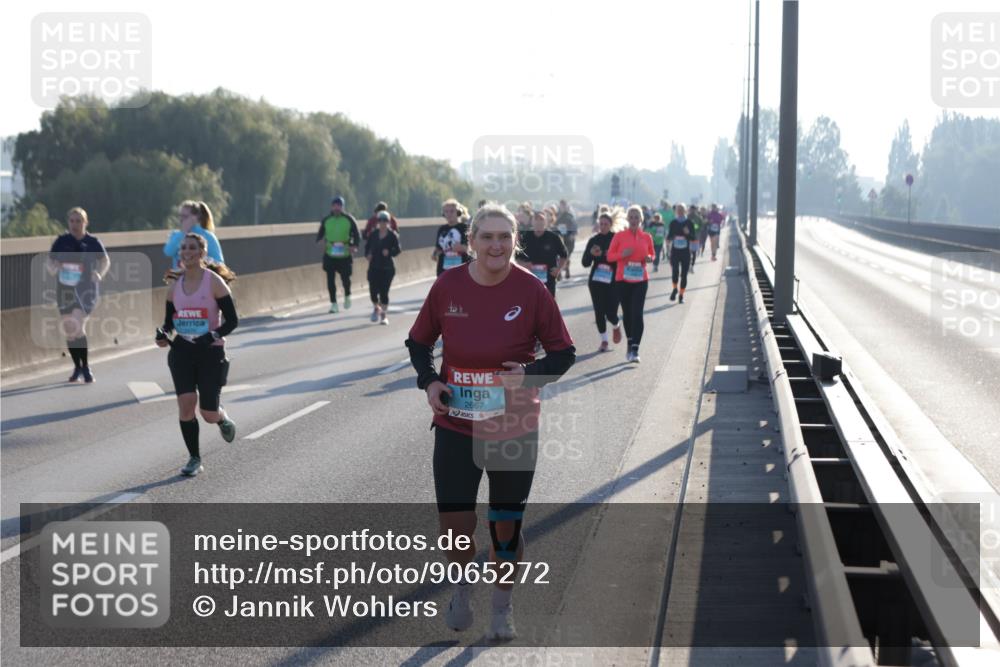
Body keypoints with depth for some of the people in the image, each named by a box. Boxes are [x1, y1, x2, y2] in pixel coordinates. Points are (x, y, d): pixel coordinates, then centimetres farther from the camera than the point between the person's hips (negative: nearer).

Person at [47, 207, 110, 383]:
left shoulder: (93, 242, -4)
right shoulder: (61, 241, 0)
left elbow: (105, 261, 10)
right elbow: (49, 262, 8)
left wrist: (99, 274, -7)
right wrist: (52, 268, -15)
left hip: (86, 289, -4)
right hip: (65, 289, 4)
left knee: (78, 327, -20)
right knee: (68, 330, 9)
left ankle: (86, 367, -8)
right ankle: (77, 367, 28)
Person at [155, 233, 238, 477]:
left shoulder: (214, 282, -8)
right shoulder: (175, 286, 6)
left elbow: (232, 320, -8)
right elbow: (169, 320, 15)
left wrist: (214, 335, -25)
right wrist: (164, 335, -8)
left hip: (211, 352, -3)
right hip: (182, 350, 3)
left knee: (209, 414, -3)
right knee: (185, 404, -11)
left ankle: (223, 420, 35)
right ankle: (195, 460, 4)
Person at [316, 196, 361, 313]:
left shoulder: (349, 220, 0)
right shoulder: (326, 220, 6)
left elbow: (357, 236, 2)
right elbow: (320, 234, 11)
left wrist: (354, 246, -16)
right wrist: (321, 241, -12)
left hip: (345, 255, -2)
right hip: (330, 255, 2)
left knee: (345, 279, -1)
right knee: (330, 280, -2)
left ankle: (347, 296, 30)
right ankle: (333, 304, 8)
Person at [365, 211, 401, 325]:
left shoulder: (393, 235, -2)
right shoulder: (373, 234, 7)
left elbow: (397, 250, -6)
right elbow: (367, 246, 15)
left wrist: (389, 252, -25)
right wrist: (367, 254, -5)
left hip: (387, 268, -3)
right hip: (374, 267, 3)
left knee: (384, 292, -5)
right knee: (373, 290, -3)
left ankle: (384, 315, 8)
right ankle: (376, 308, 27)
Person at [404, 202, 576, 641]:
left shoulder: (530, 290, -10)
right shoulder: (447, 286, -7)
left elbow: (563, 353, -2)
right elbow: (419, 341, 9)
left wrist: (532, 374, -21)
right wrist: (429, 381, -8)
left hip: (514, 429, -1)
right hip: (455, 426, 1)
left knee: (506, 524, 11)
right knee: (453, 523, -1)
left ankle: (503, 606, 35)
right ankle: (463, 581, 33)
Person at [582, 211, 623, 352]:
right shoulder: (593, 240, 5)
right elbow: (585, 263, 4)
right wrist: (591, 254, -16)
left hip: (613, 282, -3)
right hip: (596, 281, 3)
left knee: (610, 312, -7)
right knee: (599, 312, 1)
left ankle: (616, 326, 28)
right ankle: (604, 340, 14)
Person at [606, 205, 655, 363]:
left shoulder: (646, 237, 4)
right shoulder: (619, 236, 0)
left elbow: (652, 254, 18)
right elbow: (610, 255, 3)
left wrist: (649, 258, -6)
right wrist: (622, 254, -16)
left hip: (640, 280, 0)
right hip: (622, 280, 1)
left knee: (637, 313, -12)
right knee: (627, 313, 10)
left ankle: (635, 350, -15)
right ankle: (630, 345, 28)